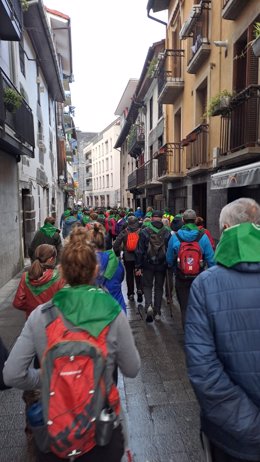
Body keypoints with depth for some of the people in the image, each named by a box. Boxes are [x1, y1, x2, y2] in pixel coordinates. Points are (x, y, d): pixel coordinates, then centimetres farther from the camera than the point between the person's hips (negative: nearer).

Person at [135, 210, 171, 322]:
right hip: (162, 265, 1)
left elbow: (139, 251, -7)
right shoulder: (167, 232, -3)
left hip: (148, 264, -1)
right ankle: (157, 313, 18)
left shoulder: (144, 231, -8)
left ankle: (148, 306, -7)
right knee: (159, 287, 13)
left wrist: (138, 266, -1)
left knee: (147, 286, 15)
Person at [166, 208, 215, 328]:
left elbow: (169, 260, 1)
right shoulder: (203, 237, -10)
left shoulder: (174, 237, -8)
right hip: (199, 278, 0)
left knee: (185, 307, 12)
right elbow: (211, 260, -8)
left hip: (181, 279, 0)